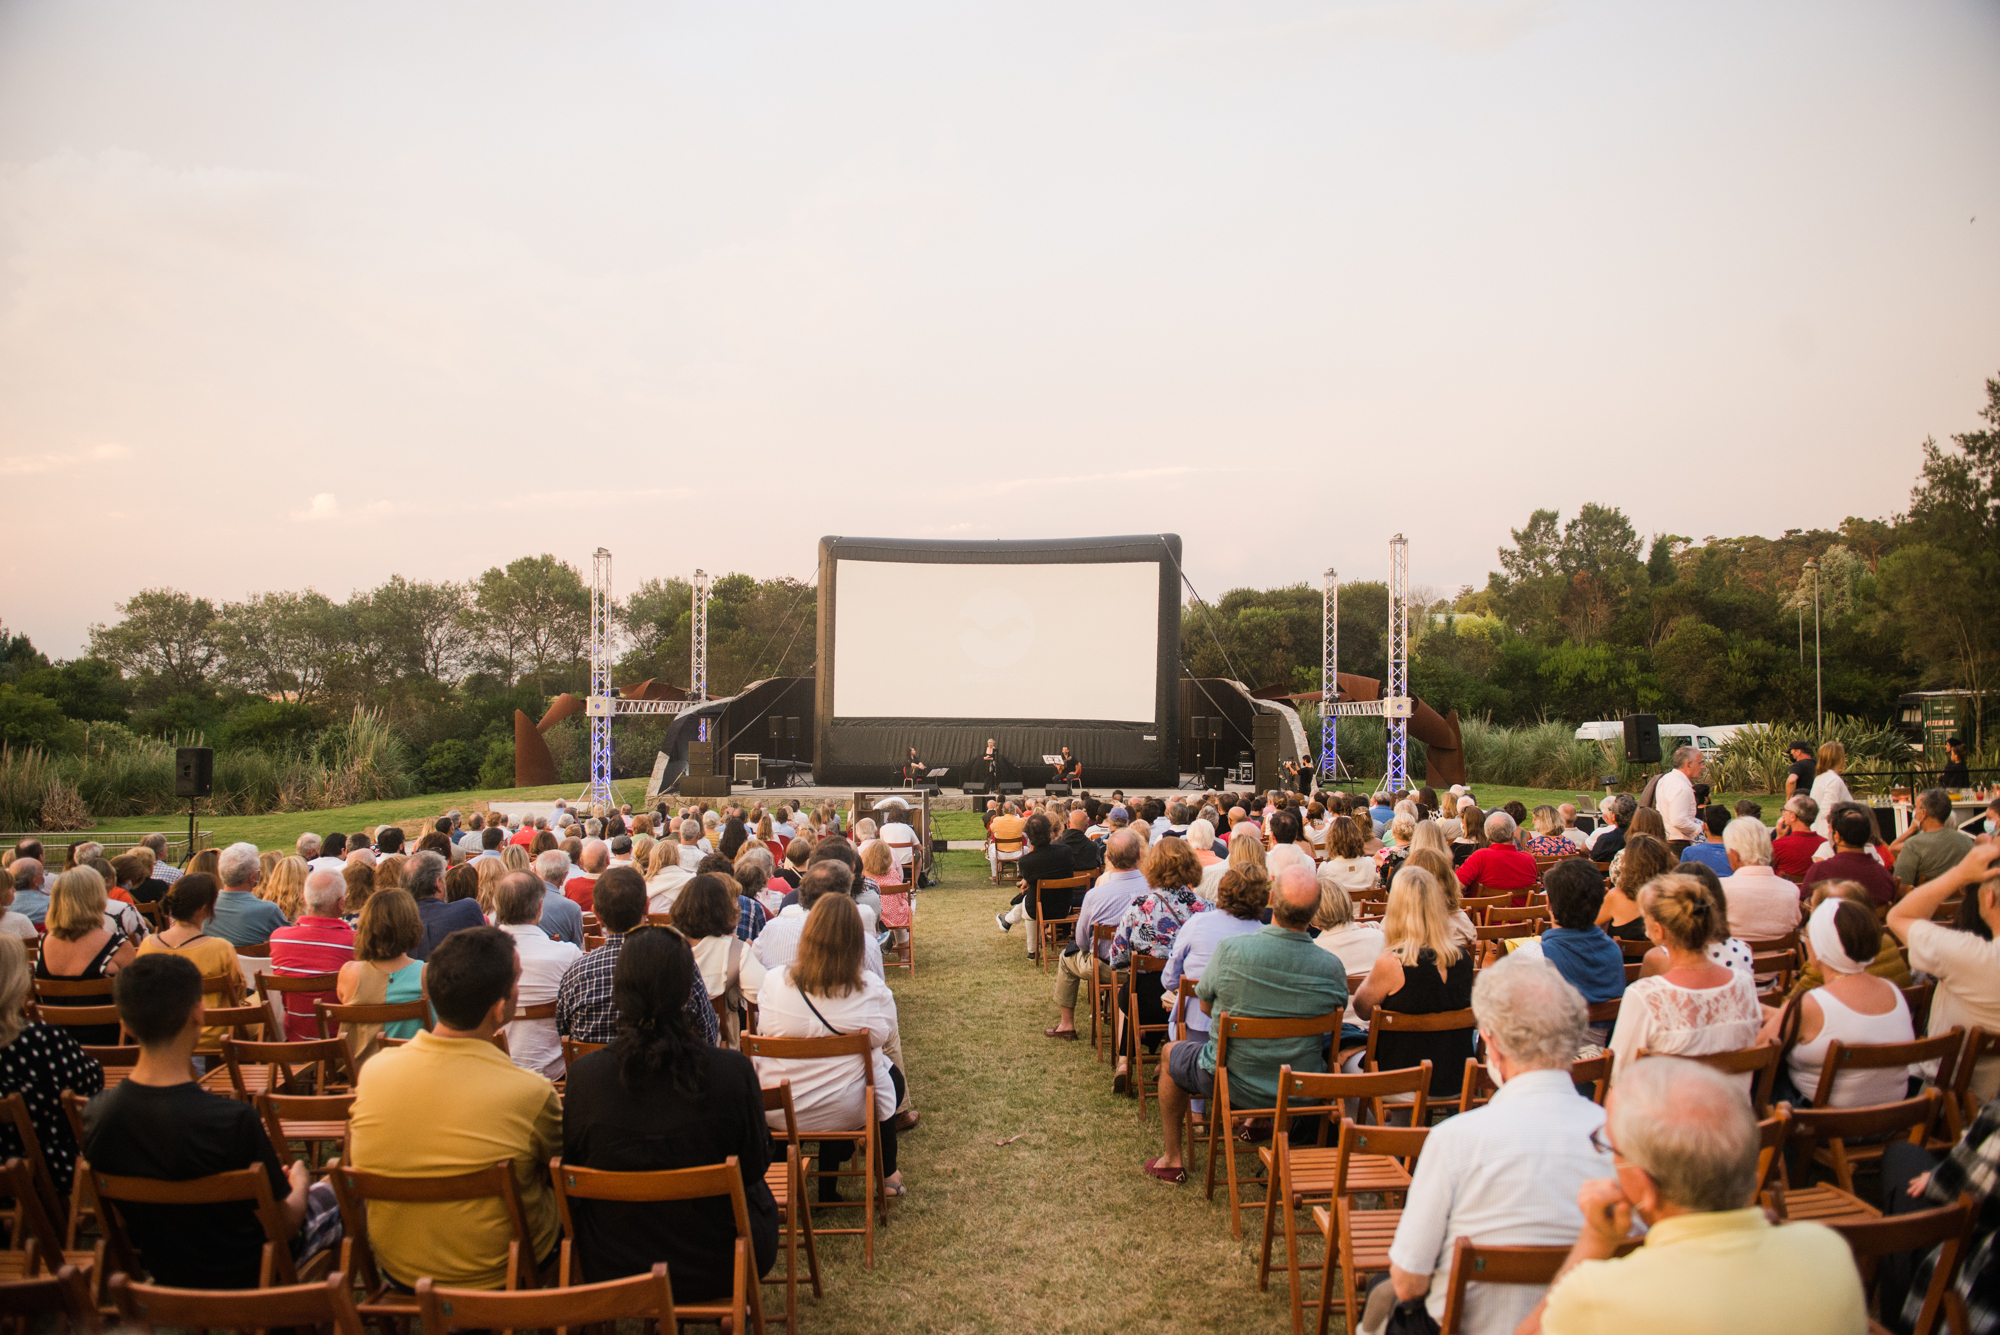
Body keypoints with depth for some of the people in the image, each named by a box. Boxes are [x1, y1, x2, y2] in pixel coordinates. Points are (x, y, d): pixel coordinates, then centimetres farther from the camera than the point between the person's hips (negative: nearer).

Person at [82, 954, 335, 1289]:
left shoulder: (96, 1113, -18)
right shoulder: (235, 1120, -35)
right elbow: (283, 1225, -20)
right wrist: (299, 1183, 2)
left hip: (160, 1273, 6)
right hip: (242, 1275, -6)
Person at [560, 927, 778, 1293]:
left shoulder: (584, 1075, -18)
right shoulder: (734, 1071, -23)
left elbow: (569, 1170, -1)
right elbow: (755, 1166, -8)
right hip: (715, 1268, -2)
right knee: (759, 1194, 31)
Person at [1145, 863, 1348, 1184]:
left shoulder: (1230, 949, -22)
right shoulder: (1332, 967, -18)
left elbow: (1206, 1005, -5)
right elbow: (1334, 1021, 1)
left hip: (1234, 1084, -2)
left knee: (1171, 1053, 28)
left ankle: (1171, 1158, 37)